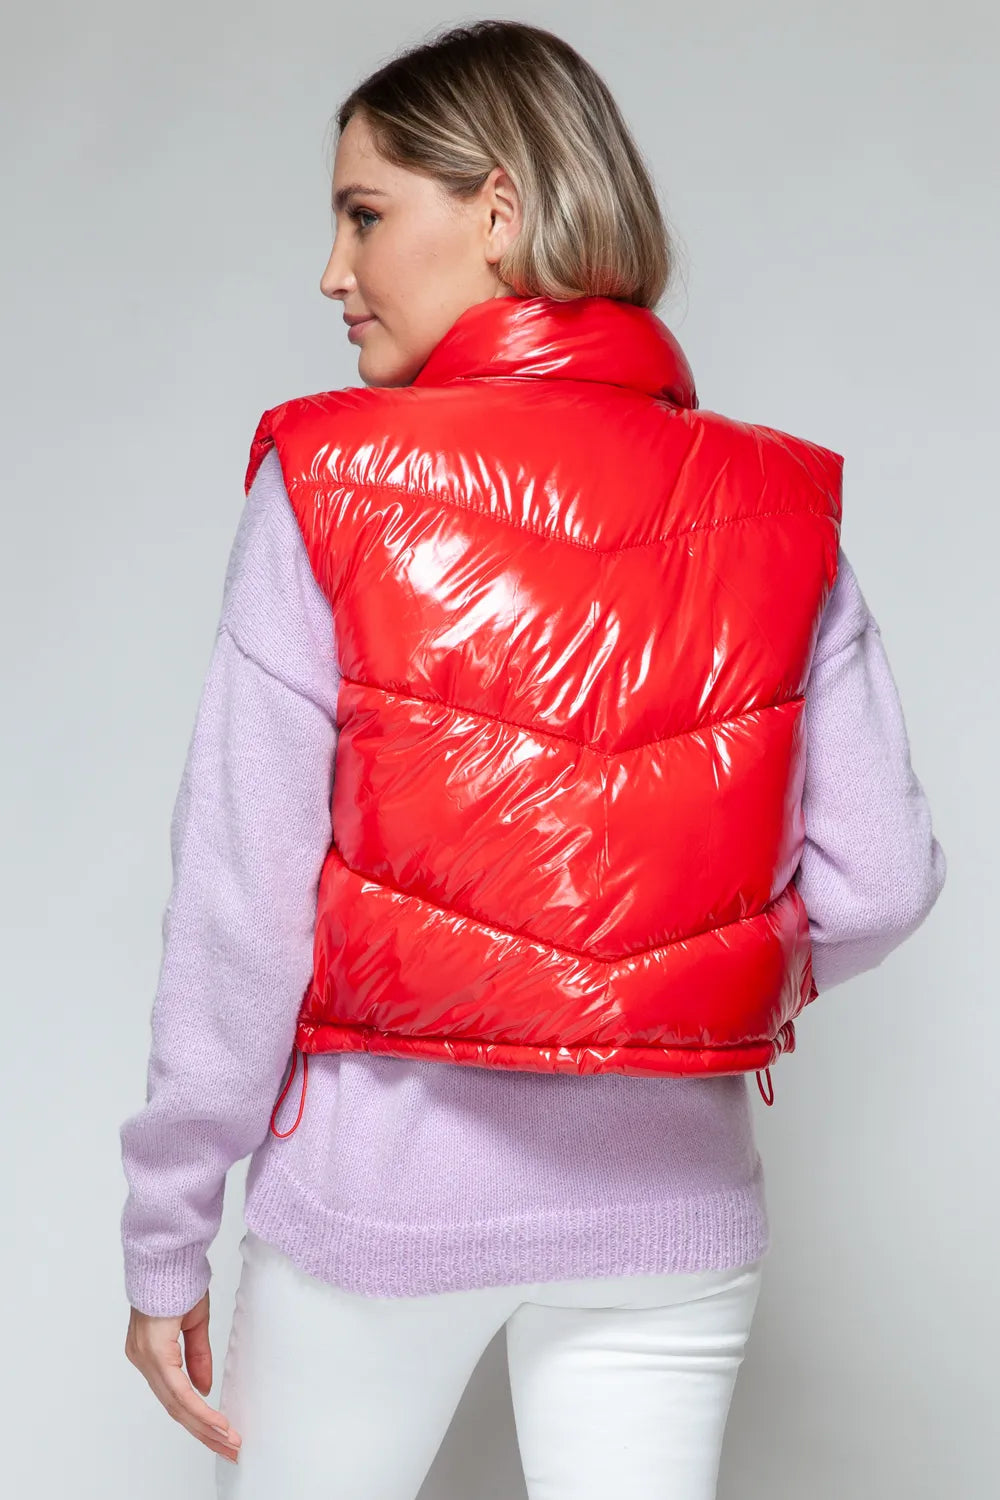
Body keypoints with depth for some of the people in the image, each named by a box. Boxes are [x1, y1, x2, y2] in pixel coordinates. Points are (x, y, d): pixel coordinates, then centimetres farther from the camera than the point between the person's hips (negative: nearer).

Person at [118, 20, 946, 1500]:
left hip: (382, 1171, -1)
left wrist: (167, 1234, -2)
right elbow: (879, 880, -5)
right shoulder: (779, 510, -4)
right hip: (671, 1187, 2)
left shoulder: (325, 486, -12)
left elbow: (240, 894, -12)